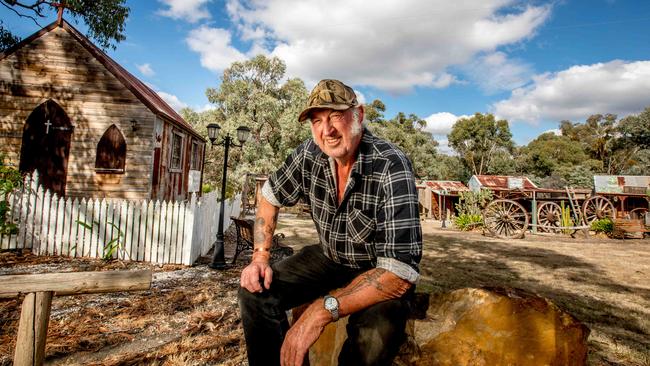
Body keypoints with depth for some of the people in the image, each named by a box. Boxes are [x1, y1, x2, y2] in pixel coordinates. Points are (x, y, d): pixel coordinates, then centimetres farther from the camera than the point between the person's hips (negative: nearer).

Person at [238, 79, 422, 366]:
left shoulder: (391, 168, -29)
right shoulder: (309, 155, -12)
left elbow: (399, 273, -35)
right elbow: (270, 197, 6)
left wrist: (323, 310, -43)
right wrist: (261, 258, -6)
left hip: (377, 273, -4)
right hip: (328, 258, 5)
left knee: (375, 335, -34)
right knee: (255, 290, -13)